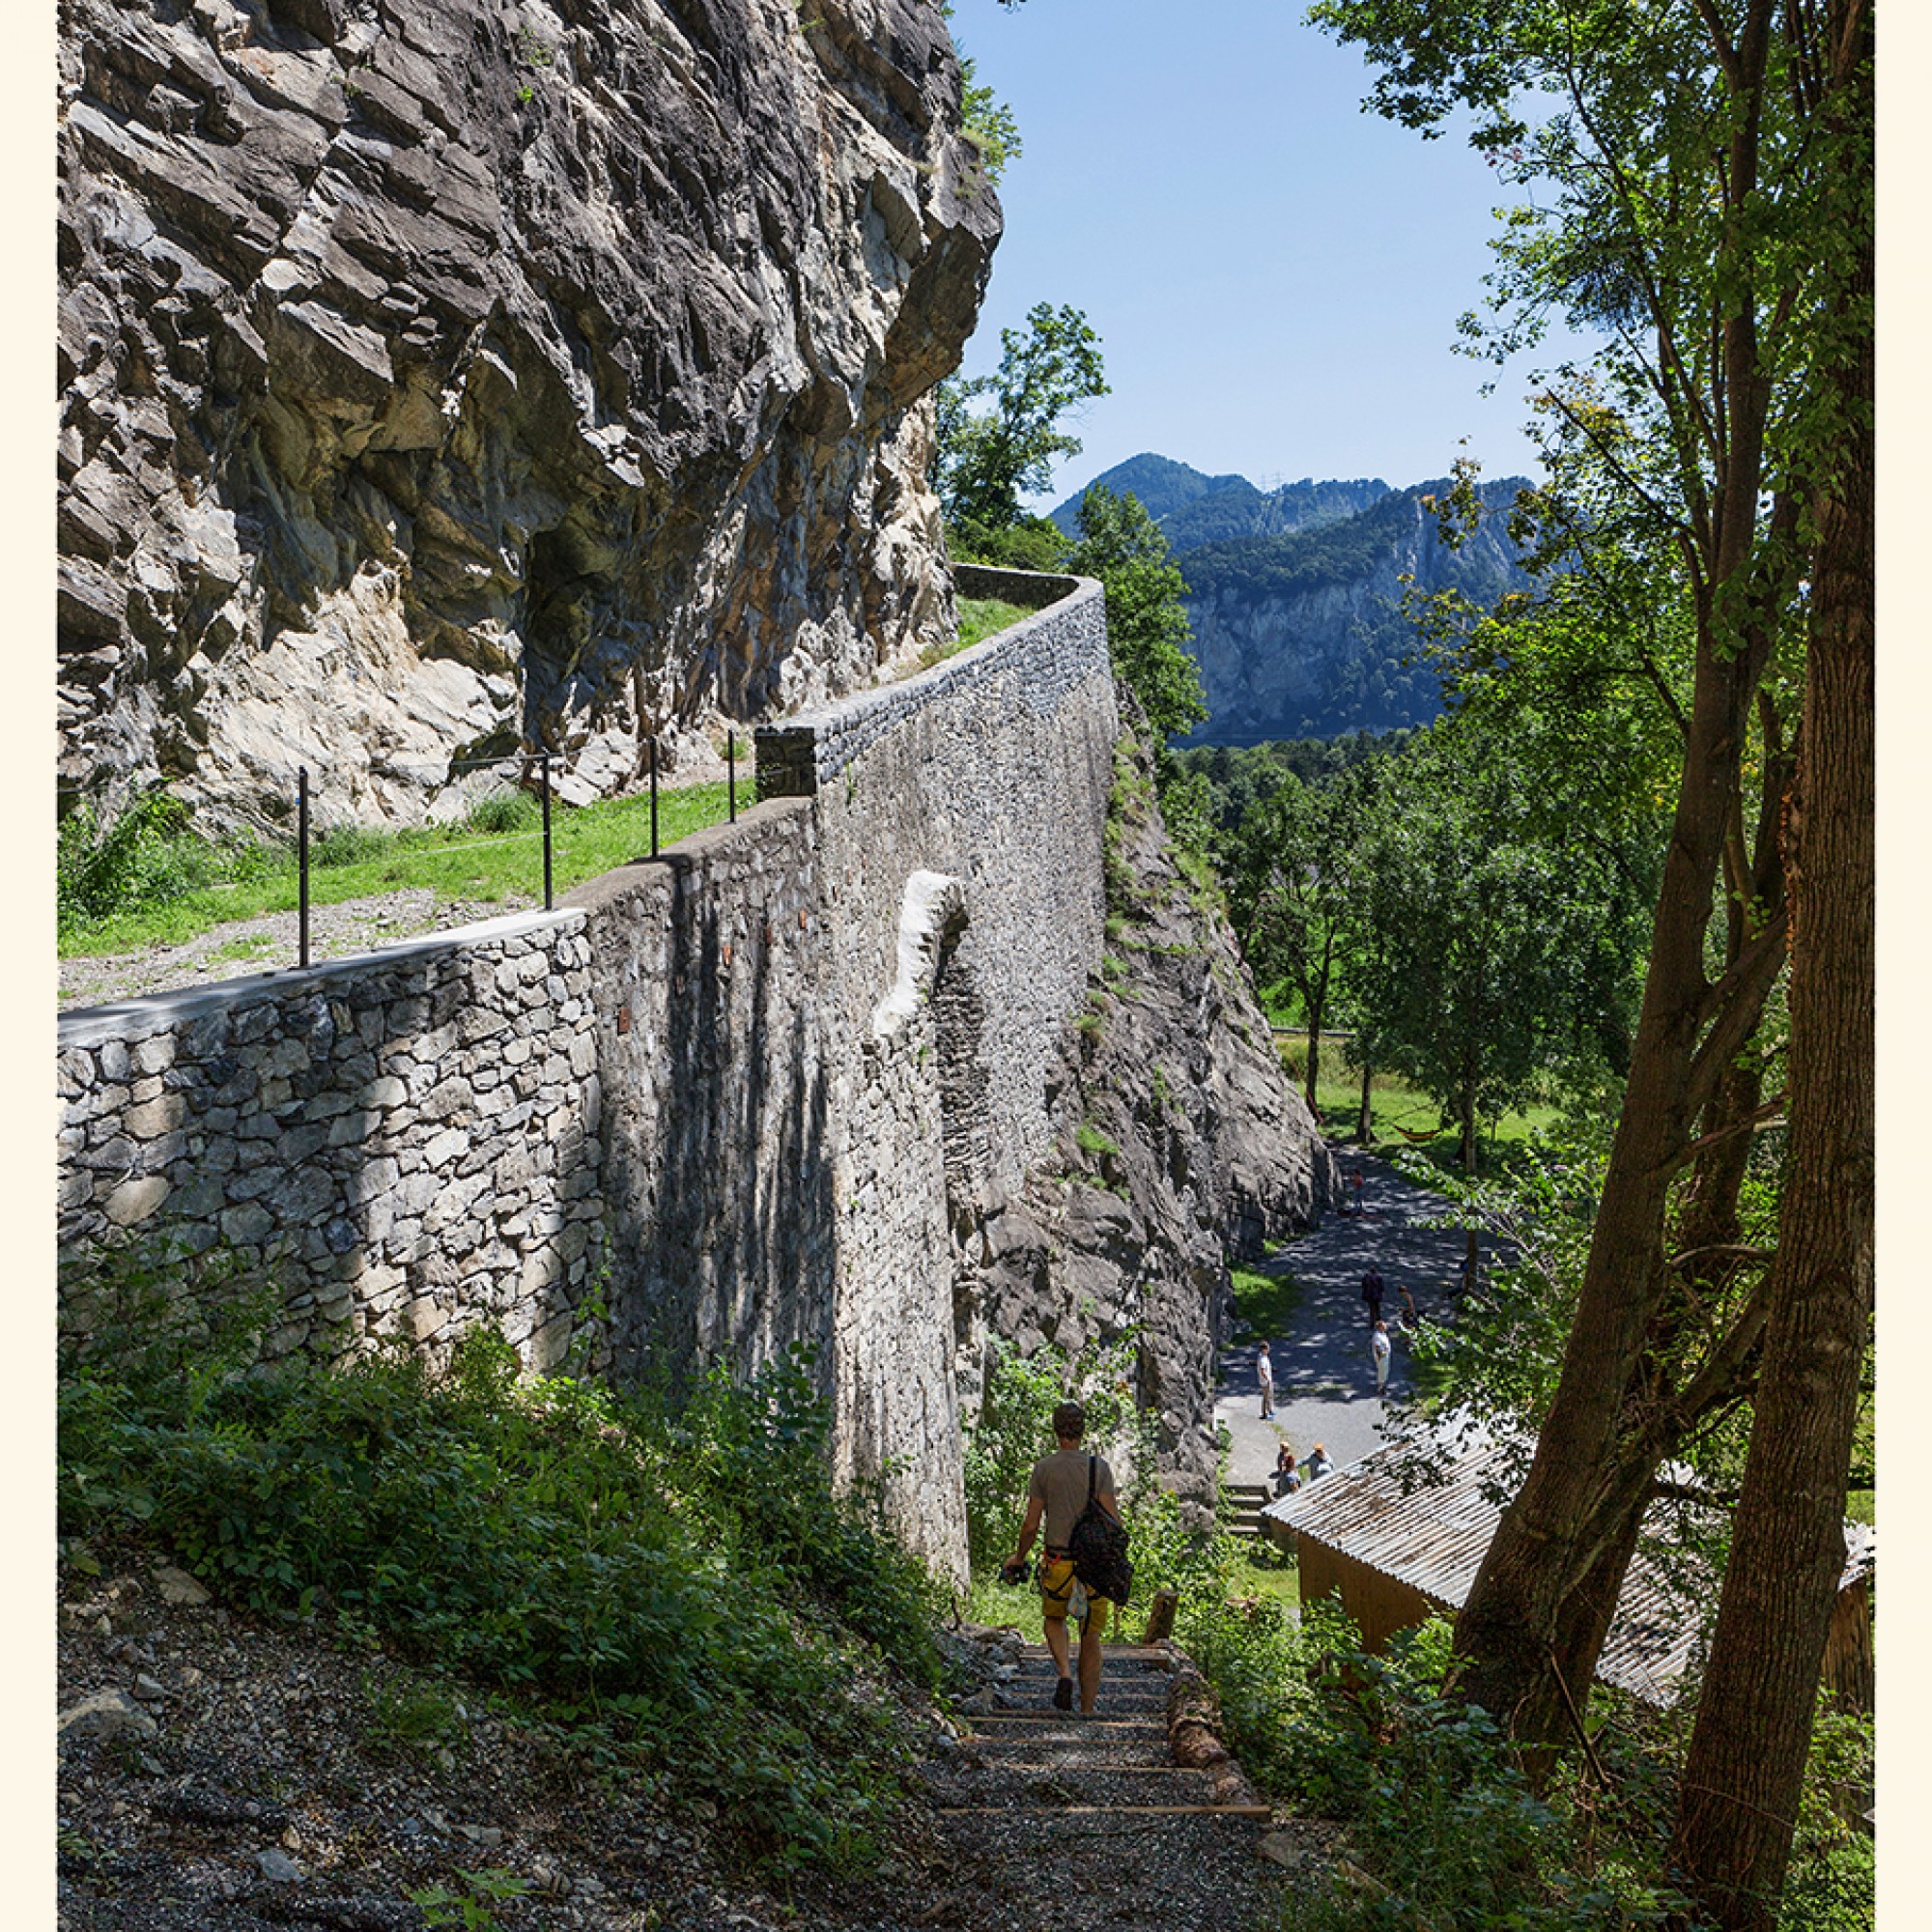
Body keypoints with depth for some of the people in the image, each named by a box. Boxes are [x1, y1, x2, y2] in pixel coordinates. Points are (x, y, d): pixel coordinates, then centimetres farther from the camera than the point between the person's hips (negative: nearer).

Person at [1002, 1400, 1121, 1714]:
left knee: (1054, 1619, 24)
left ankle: (1065, 1672, -1)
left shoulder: (1043, 1468, -5)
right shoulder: (1099, 1466, -4)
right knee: (1090, 1639, 11)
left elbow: (1031, 1525, -2)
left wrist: (1019, 1557, 14)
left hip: (1057, 1562, 0)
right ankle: (1088, 1711, 14)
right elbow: (1112, 1521, -6)